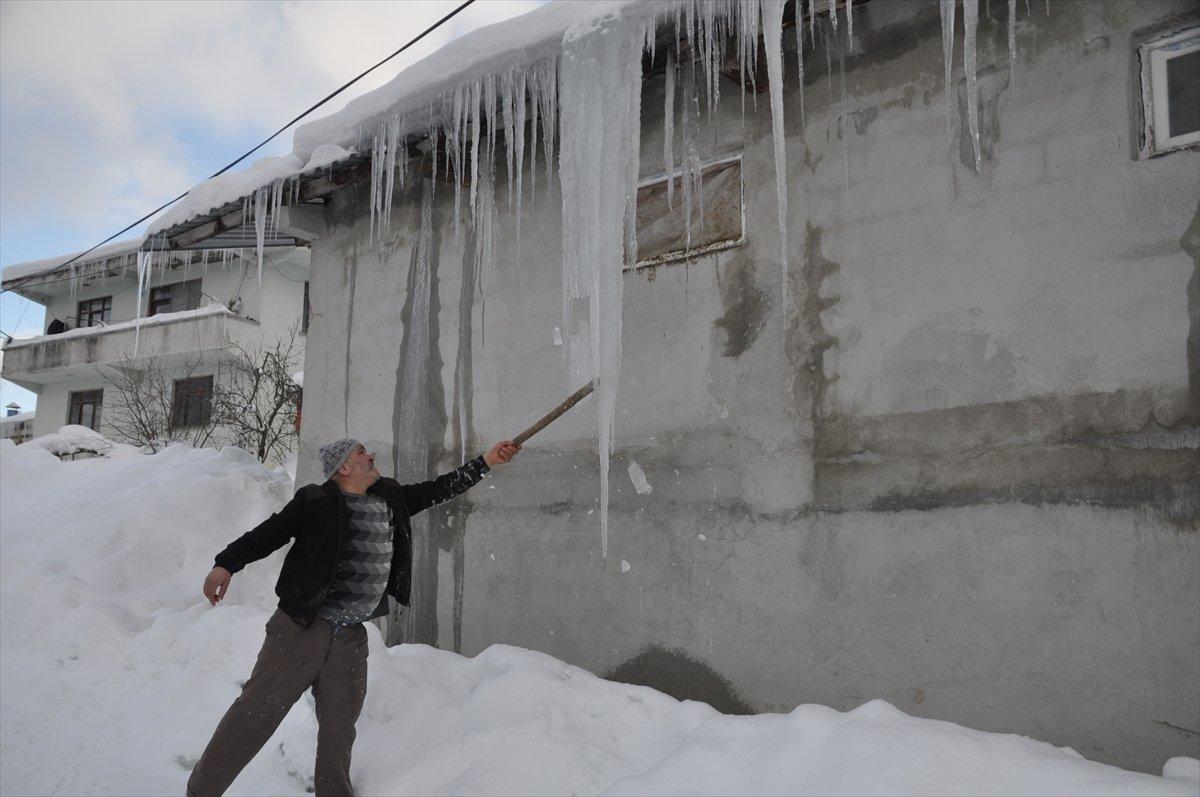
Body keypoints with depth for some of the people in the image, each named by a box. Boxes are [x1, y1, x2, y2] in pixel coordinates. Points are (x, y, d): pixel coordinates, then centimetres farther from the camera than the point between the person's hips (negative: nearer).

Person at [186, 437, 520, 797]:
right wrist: (226, 563, -11)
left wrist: (486, 461, 18)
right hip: (300, 629, -5)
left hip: (350, 639, 5)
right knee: (257, 711, -3)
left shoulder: (391, 499, 12)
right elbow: (268, 533, -1)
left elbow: (438, 489, 18)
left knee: (339, 729, 10)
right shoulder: (315, 501, -5)